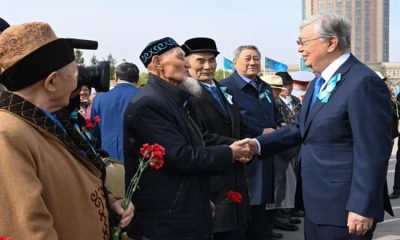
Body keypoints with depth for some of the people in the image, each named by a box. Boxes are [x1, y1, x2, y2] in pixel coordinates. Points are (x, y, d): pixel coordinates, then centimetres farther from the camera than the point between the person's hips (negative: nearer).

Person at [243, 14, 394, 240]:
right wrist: (259, 144, 3)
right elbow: (300, 128, 16)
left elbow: (372, 153, -21)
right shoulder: (319, 83, 13)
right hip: (316, 205, 9)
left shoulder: (364, 82, -18)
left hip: (345, 209, -9)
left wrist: (363, 208, -22)